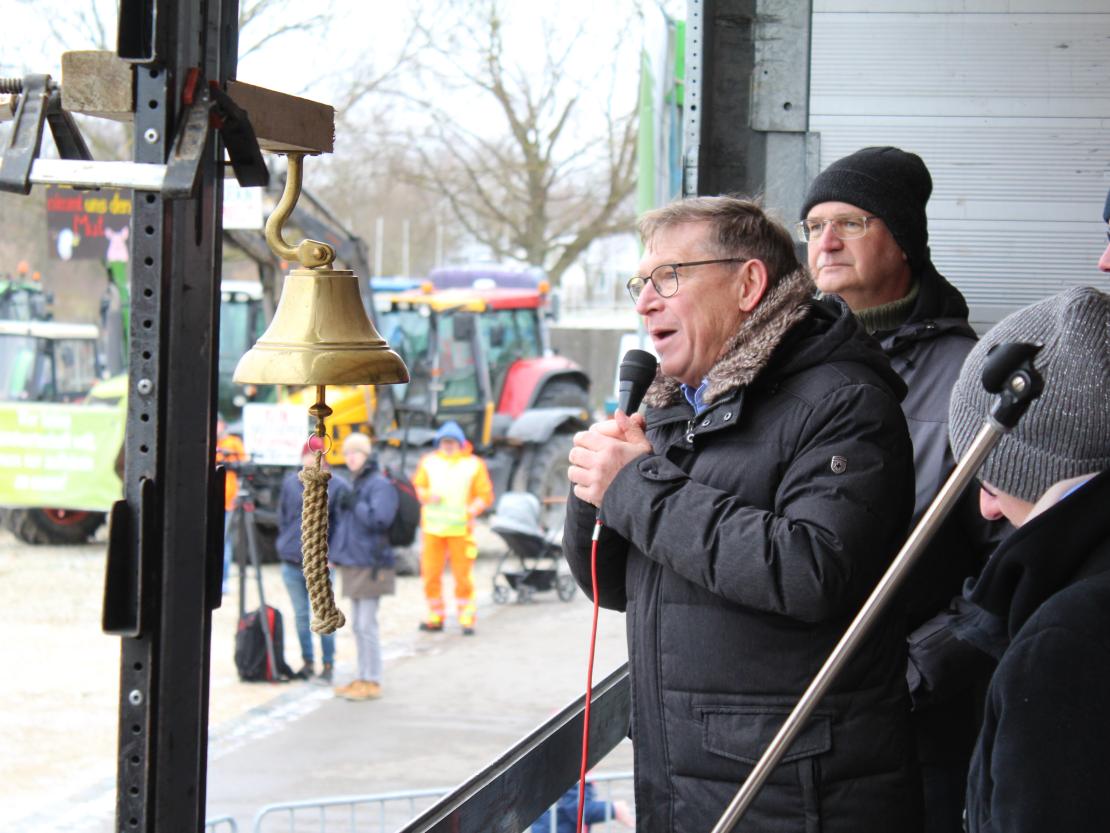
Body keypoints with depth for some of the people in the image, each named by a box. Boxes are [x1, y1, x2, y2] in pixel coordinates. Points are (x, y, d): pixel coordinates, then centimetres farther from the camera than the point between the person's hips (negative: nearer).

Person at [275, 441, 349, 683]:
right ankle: (307, 662, 22)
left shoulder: (337, 486, -4)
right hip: (292, 563, 4)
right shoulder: (291, 483, 7)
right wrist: (286, 543, 9)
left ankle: (328, 665, 8)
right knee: (301, 615, 11)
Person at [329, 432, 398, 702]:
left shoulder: (380, 484, -11)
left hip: (370, 565, -9)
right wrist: (336, 552, 16)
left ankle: (372, 682, -1)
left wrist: (355, 504, -18)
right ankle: (362, 677, 21)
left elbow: (379, 518, -25)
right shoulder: (354, 484, 16)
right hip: (353, 562, 9)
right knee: (357, 626, 14)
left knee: (367, 625, -6)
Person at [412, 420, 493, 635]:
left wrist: (473, 510, -14)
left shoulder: (473, 464, 5)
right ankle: (435, 617, 14)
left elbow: (485, 495, 3)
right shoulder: (428, 462, 12)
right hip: (432, 528, 2)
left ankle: (467, 619, 4)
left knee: (463, 575, -3)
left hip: (461, 528, -2)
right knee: (431, 574, 2)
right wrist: (427, 496, -9)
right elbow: (417, 486, 12)